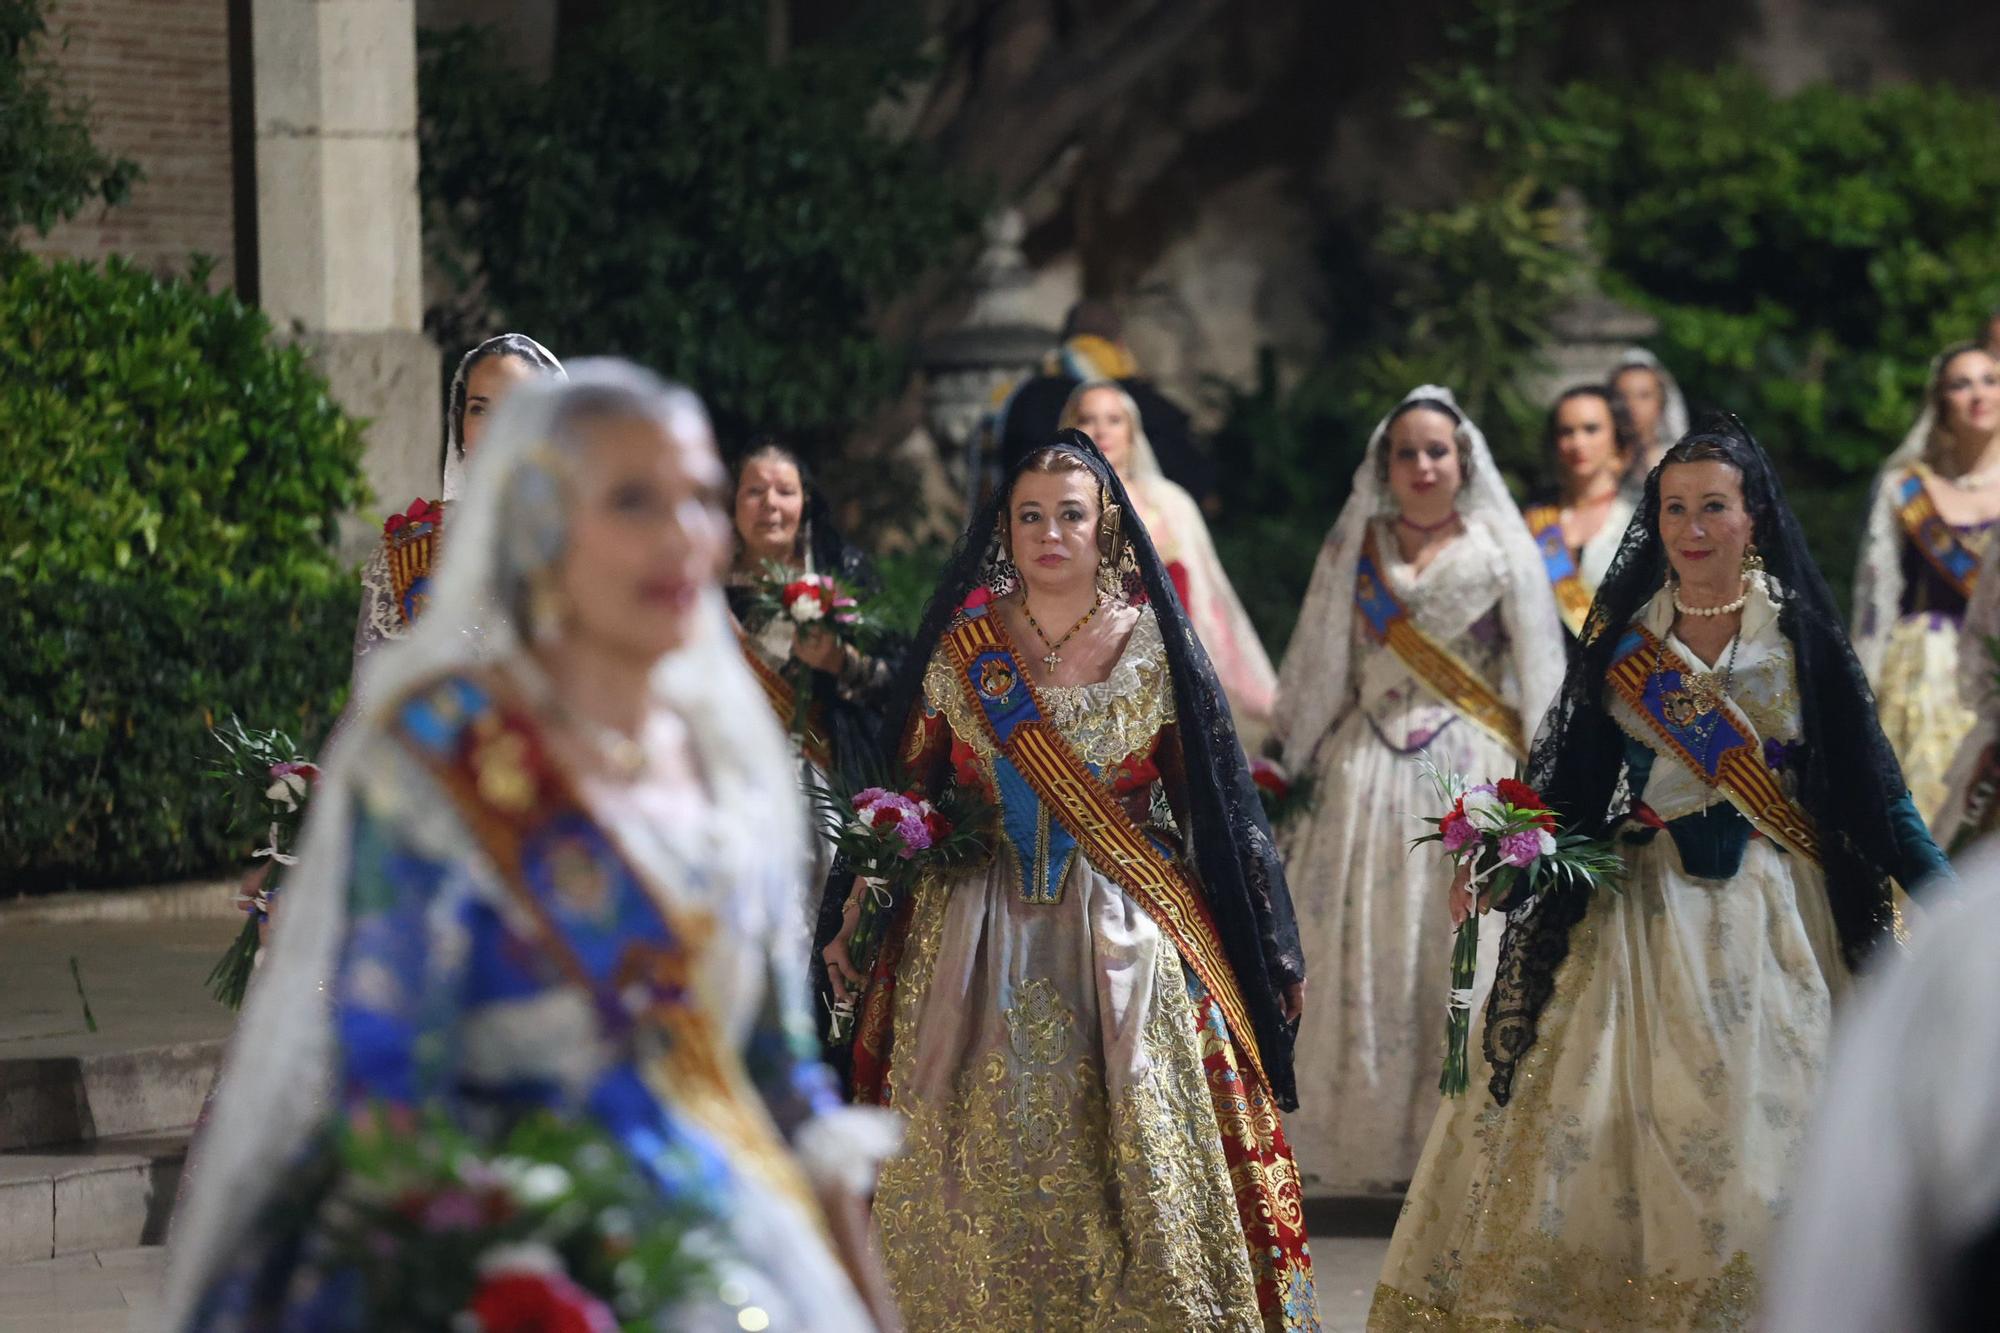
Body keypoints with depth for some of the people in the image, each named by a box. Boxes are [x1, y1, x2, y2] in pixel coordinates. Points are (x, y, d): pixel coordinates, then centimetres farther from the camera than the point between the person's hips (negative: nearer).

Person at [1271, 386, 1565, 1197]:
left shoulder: (1500, 552, 4)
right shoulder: (1355, 548, 11)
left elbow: (1538, 674, 2)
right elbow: (1318, 671, 14)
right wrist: (1296, 765, 11)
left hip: (1471, 777, -2)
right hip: (1367, 770, 2)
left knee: (1464, 947, -6)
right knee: (1361, 952, -2)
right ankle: (1364, 1138, 3)